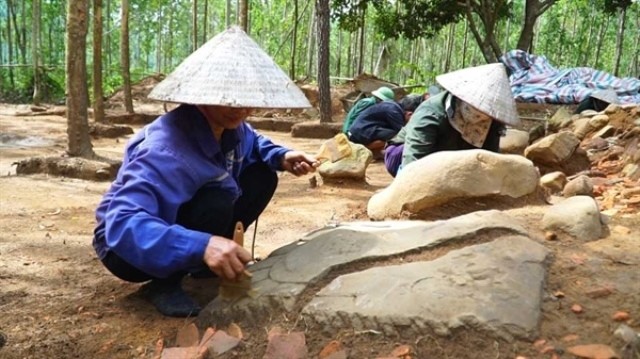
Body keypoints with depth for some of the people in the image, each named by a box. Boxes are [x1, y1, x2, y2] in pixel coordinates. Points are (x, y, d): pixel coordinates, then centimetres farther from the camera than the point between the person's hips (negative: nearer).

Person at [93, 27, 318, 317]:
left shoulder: (229, 127, -10)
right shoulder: (165, 150, -36)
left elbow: (252, 143, 15)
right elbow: (122, 224, -44)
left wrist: (281, 157, -7)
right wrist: (201, 245, -57)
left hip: (181, 219, 8)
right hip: (128, 246, -8)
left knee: (262, 177, -4)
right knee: (217, 201, -34)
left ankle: (206, 265, 7)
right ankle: (164, 284, -10)